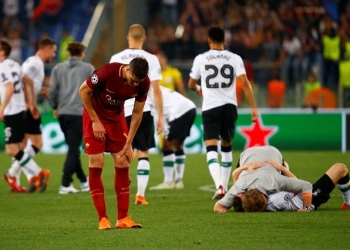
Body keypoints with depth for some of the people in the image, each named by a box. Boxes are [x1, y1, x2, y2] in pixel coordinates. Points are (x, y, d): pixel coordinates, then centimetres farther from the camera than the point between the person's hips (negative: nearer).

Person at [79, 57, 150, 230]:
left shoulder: (143, 83, -18)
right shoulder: (107, 72, -32)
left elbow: (137, 113, -6)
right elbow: (83, 90, -18)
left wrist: (128, 144, -7)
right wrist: (95, 121, -17)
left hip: (116, 118, 4)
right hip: (95, 115, -4)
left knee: (123, 164, -2)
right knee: (96, 164, -10)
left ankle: (123, 219, 3)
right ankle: (102, 219, -6)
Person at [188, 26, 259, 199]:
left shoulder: (201, 59, 1)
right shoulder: (235, 59, 2)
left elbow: (191, 84, 14)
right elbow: (245, 83, -8)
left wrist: (198, 90, 37)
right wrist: (254, 108, -5)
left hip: (210, 107, -2)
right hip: (229, 106, 2)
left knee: (211, 148, -6)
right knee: (226, 146, 20)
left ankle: (219, 185, -26)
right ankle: (225, 187, 24)